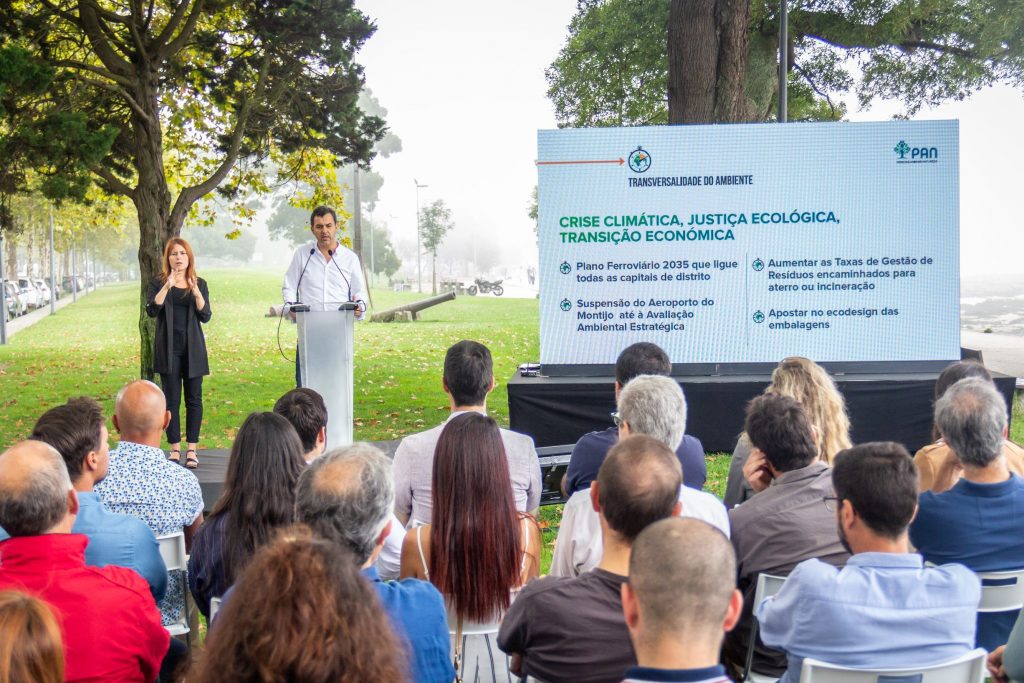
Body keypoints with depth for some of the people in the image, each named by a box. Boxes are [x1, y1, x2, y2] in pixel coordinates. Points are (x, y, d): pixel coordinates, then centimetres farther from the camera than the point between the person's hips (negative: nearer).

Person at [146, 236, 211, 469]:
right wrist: (167, 287, -21)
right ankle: (175, 449, 4)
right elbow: (151, 310, -10)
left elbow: (205, 316, -2)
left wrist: (196, 293, -17)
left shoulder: (199, 284, 8)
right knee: (171, 399, -1)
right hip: (168, 348, -1)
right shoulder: (159, 282, 4)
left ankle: (192, 450, 5)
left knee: (194, 398, 1)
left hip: (193, 349, 1)